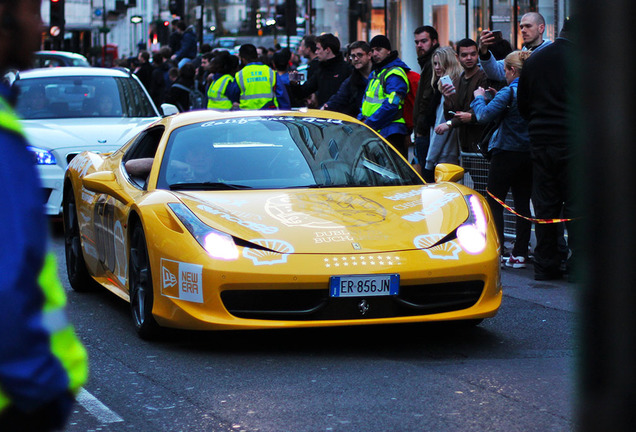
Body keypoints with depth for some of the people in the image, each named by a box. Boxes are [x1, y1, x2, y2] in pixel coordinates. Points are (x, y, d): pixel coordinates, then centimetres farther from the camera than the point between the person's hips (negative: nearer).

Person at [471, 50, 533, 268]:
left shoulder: (509, 92, -15)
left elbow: (484, 115, -17)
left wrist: (479, 97, 1)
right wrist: (497, 97, 16)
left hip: (507, 152, -6)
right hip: (529, 154, 6)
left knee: (494, 203, 3)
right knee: (522, 203, 9)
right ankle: (520, 254, 9)